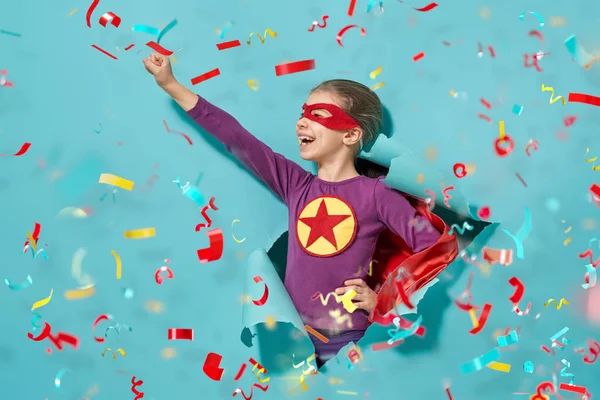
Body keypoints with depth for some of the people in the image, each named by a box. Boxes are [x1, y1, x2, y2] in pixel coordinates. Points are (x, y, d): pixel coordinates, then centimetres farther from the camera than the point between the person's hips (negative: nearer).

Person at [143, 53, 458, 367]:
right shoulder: (296, 185, 5)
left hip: (346, 343, -3)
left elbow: (437, 249, -7)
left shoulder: (374, 193, -6)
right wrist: (171, 85, -1)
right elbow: (234, 138, 1)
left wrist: (385, 300, -8)